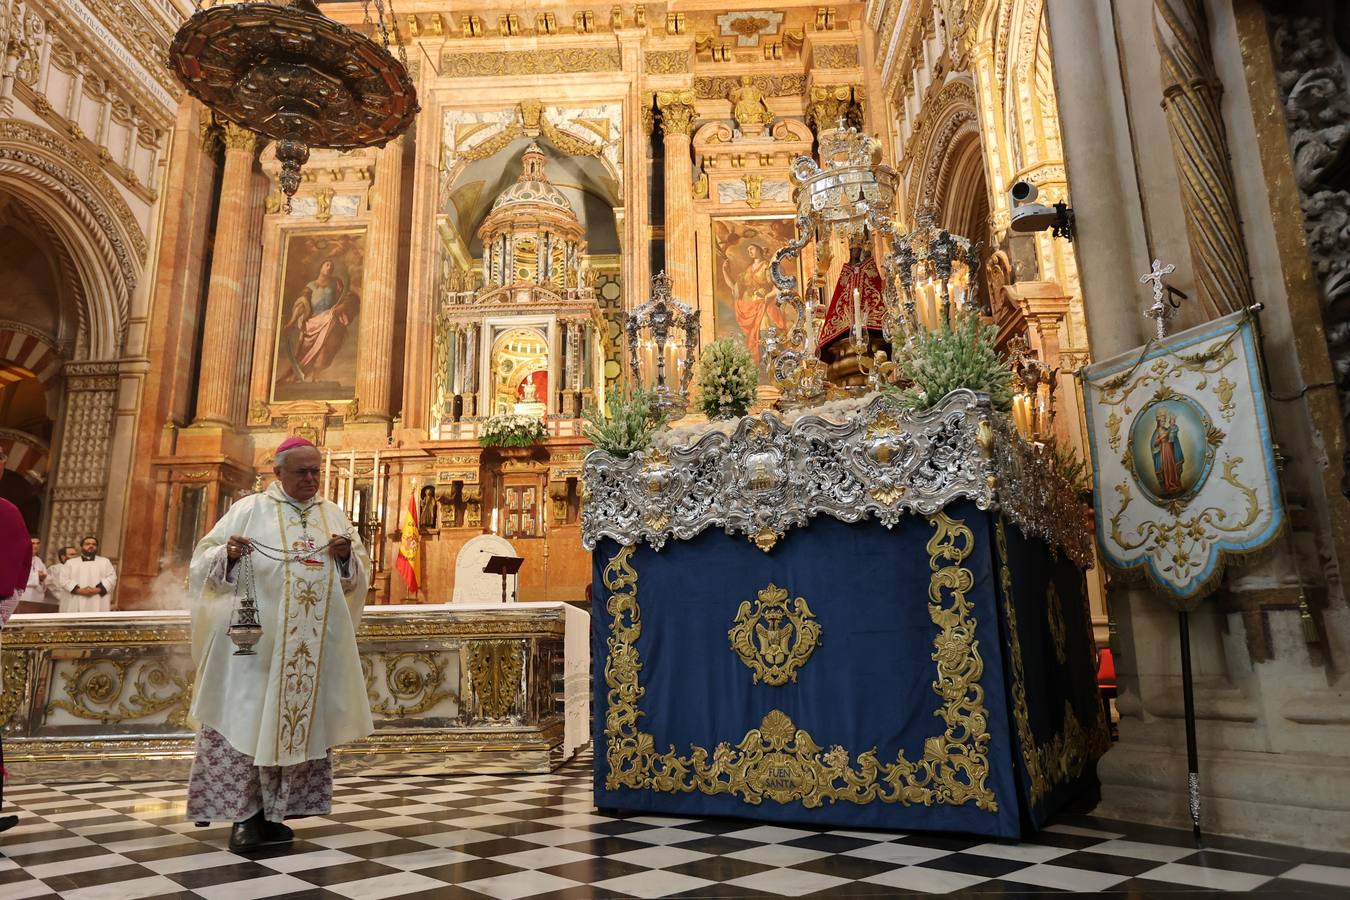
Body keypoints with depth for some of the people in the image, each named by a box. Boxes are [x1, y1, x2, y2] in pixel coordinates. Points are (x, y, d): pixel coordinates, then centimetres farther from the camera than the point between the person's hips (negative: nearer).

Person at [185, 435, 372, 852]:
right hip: (256, 637, -3)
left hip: (313, 643, 4)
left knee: (301, 721, 5)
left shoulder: (333, 514, 11)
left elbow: (358, 574, 13)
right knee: (248, 719, -5)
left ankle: (271, 812, 16)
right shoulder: (250, 509, 1)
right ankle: (243, 814, 5)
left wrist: (347, 556, -8)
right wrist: (228, 554, -20)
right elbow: (206, 557, 1)